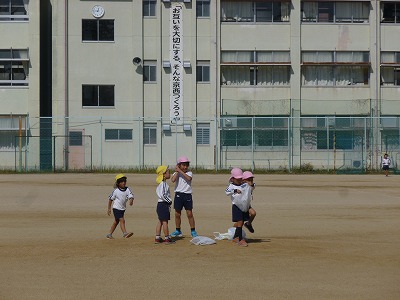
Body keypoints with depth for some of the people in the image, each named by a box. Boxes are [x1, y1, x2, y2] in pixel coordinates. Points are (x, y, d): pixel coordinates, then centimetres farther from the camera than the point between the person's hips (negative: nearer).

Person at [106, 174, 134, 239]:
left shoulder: (127, 189, -5)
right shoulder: (116, 191, -13)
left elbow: (131, 196, -17)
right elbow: (110, 199, -3)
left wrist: (131, 201, -41)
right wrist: (109, 209, 0)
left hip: (123, 209, 5)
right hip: (116, 208, -5)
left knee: (116, 221, 14)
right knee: (122, 220, -18)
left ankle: (109, 234, 26)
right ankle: (125, 233, -23)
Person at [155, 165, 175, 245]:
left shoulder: (161, 183, 14)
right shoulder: (163, 184, -18)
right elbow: (162, 195, -25)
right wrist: (169, 200, -15)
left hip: (160, 204, 10)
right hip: (164, 204, -10)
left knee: (160, 221, 13)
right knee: (165, 221, -4)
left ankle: (157, 238, 16)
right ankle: (167, 239, 2)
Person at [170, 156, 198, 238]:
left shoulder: (189, 173, 2)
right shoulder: (176, 173, 5)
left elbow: (188, 178, -21)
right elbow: (173, 180, -16)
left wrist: (180, 171, -20)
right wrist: (177, 171, -11)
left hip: (187, 195, -1)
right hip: (178, 195, 1)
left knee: (189, 213, -3)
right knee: (177, 214, 7)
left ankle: (193, 231, 5)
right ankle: (178, 231, 20)